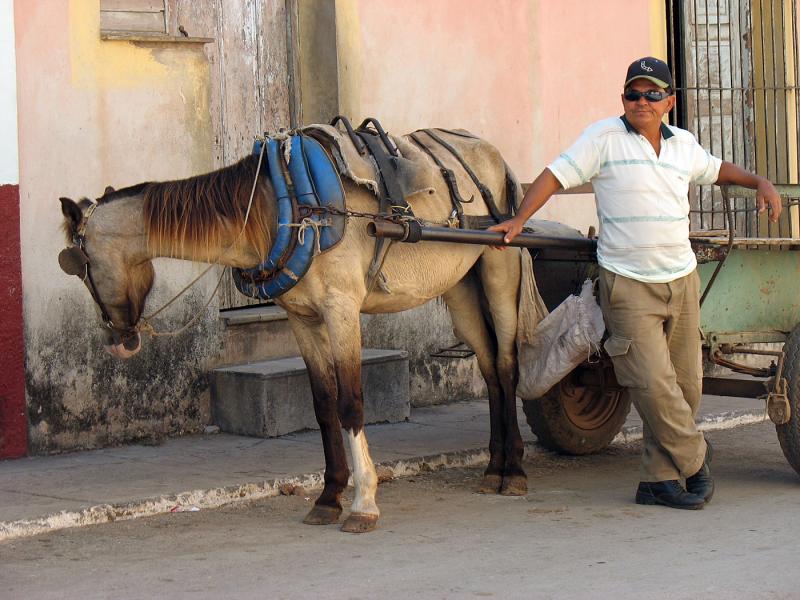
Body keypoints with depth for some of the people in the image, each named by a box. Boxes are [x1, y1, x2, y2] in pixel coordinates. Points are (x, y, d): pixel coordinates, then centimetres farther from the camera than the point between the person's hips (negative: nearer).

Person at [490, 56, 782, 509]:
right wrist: (519, 220, -17)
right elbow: (556, 175, -7)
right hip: (629, 285, -5)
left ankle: (659, 479, 14)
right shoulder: (605, 138, -4)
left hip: (682, 280, 6)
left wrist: (760, 182, 20)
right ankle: (695, 457, 10)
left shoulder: (684, 144, 12)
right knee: (654, 384, -12)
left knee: (687, 384, 5)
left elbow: (715, 170, 32)